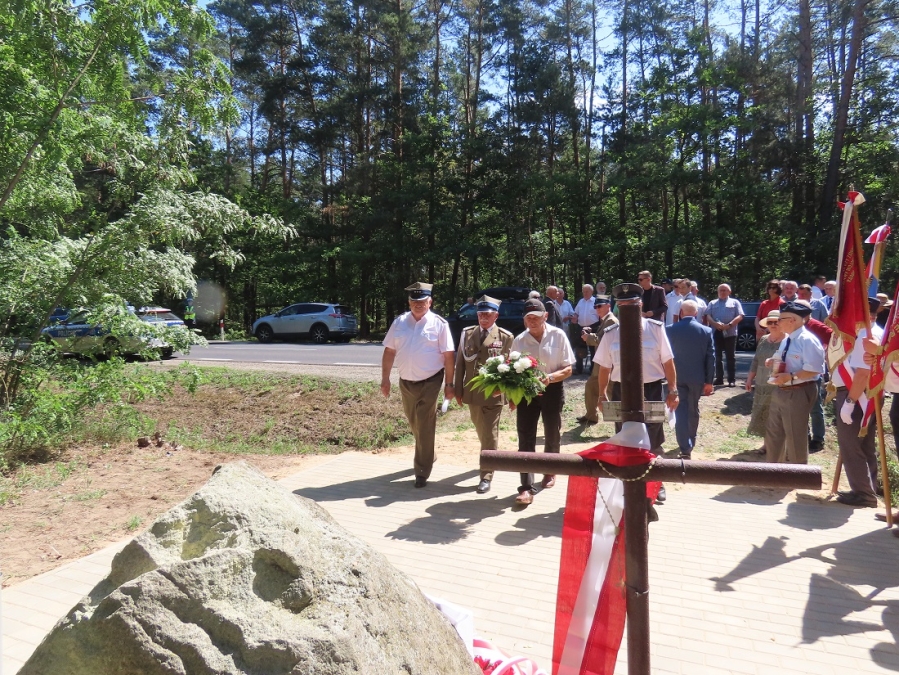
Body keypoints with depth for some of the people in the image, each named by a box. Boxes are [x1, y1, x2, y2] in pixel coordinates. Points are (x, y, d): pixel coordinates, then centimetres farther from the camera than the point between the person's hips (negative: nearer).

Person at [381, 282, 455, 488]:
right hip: (406, 382, 5)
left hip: (430, 382, -4)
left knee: (425, 427, -1)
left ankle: (422, 471, 10)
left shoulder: (439, 324, -7)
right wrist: (385, 379, 3)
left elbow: (448, 356, -7)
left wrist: (449, 384, -9)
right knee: (415, 425, 19)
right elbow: (389, 351, 7)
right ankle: (426, 457, 41)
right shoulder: (399, 322, 4)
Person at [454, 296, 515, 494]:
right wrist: (458, 390, 4)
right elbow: (460, 363, 7)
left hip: (494, 394, -4)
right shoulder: (467, 333, 6)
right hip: (472, 393, 4)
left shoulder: (505, 337, -4)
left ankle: (486, 476, 6)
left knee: (489, 435, 0)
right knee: (481, 432, 19)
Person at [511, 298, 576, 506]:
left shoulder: (558, 336, -9)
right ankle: (527, 487, -1)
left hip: (552, 390, -1)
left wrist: (550, 377, -26)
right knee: (525, 438, -4)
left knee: (552, 435, 16)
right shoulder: (519, 340, -2)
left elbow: (568, 369, -8)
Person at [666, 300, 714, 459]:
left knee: (681, 411, -1)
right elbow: (711, 358, -2)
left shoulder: (670, 330, -6)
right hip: (697, 377, 2)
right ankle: (690, 444, 32)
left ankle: (685, 449, -9)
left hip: (676, 377, -1)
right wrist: (709, 381, 4)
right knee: (693, 410, 17)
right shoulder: (706, 331, -4)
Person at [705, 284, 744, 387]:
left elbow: (740, 316, -2)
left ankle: (731, 379, 2)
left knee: (731, 357, 0)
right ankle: (719, 378, 14)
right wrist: (715, 324, -15)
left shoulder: (735, 302, 9)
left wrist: (729, 325, -16)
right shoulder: (712, 303, 16)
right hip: (716, 333, 3)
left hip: (730, 333, -3)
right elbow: (708, 316, 4)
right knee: (717, 357, 7)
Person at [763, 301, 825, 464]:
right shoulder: (787, 339, 11)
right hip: (780, 391, 10)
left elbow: (814, 369, -26)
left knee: (795, 437, 4)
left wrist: (791, 376, -31)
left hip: (798, 394, -10)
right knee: (773, 434, 19)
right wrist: (774, 362, 4)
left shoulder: (807, 340, -19)